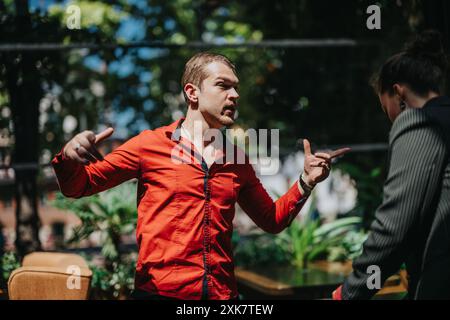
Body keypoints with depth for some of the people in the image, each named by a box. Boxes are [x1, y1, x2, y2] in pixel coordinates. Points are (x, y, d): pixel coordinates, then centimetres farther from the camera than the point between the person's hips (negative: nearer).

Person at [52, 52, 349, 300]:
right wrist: (69, 159, -20)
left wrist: (305, 183, 7)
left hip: (223, 293, 4)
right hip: (160, 291, -3)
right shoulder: (151, 144, -1)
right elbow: (78, 186, 2)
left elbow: (272, 220, 22)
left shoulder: (237, 162, 10)